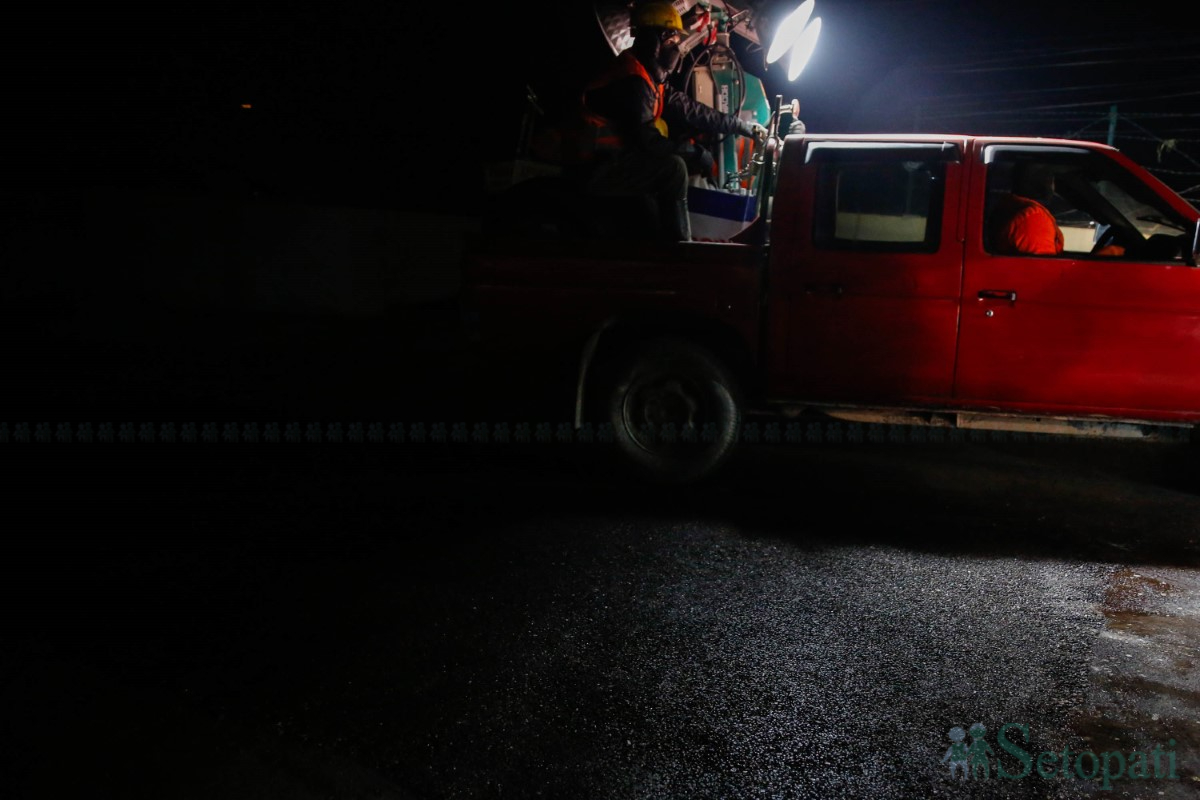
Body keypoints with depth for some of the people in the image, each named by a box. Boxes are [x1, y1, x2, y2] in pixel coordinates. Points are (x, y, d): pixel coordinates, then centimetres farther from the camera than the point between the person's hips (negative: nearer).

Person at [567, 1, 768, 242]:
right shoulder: (632, 80, -20)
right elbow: (646, 138, -25)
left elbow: (688, 110, 11)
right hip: (597, 171, -10)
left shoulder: (652, 78, 11)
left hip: (617, 163, 10)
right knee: (673, 167, -23)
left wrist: (742, 125, 11)